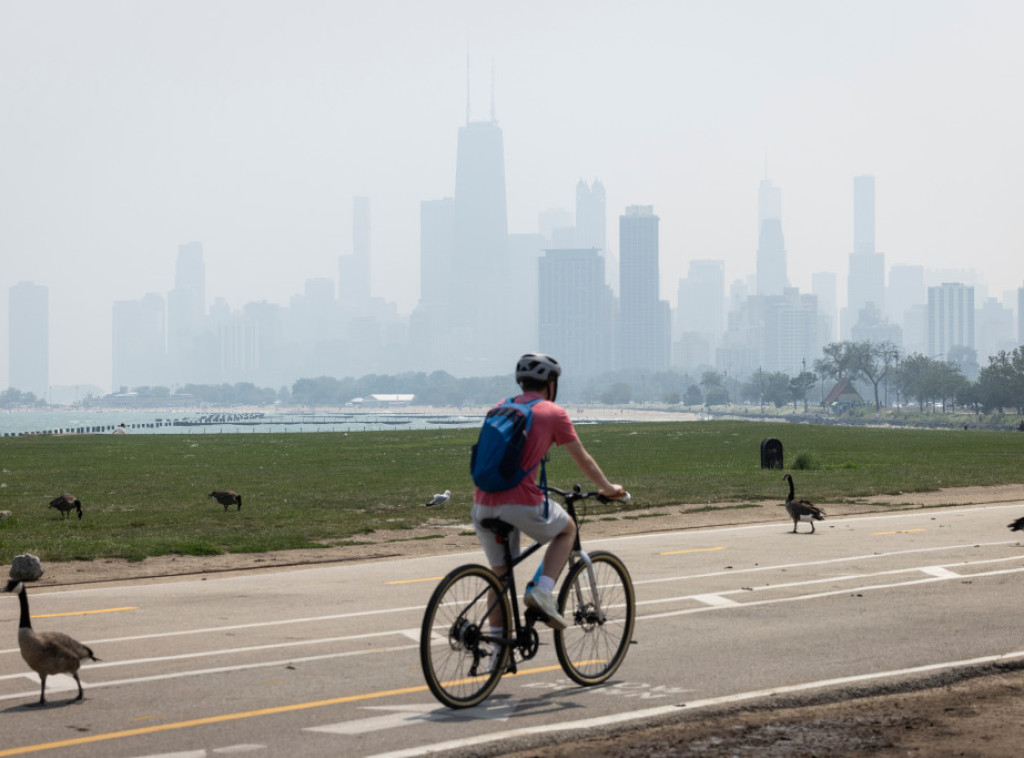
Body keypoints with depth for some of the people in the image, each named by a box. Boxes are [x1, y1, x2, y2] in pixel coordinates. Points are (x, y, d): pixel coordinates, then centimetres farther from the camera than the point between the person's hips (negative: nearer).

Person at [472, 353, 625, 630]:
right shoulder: (553, 413, 4)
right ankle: (542, 592, 5)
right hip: (522, 503, -5)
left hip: (483, 504, 5)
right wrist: (607, 488, 29)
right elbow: (582, 459, 12)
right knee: (567, 530, 23)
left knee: (500, 575, 19)